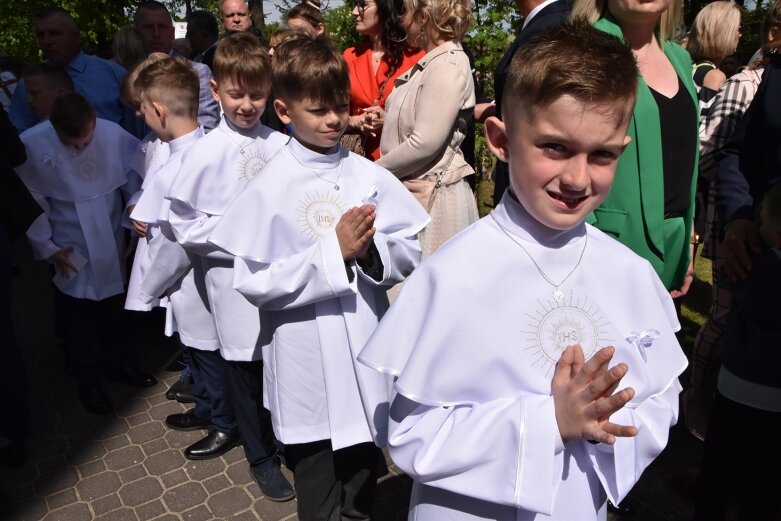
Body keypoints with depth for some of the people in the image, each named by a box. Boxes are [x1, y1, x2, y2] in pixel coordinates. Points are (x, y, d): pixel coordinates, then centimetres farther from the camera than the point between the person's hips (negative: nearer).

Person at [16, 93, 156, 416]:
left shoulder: (114, 135, -18)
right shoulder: (31, 145, -18)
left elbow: (136, 181, -5)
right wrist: (46, 247, -5)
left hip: (111, 243, 2)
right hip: (69, 249, -1)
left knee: (113, 306, 19)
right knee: (78, 316, 11)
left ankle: (117, 364, 41)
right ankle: (87, 380, 31)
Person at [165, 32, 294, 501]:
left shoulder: (280, 146, -2)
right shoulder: (208, 152, -7)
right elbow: (184, 223, -5)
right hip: (233, 278, -1)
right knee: (247, 368, 13)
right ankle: (261, 457, 36)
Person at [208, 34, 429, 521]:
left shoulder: (369, 176, -2)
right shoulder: (270, 188, -9)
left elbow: (411, 252, 0)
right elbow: (255, 282, -14)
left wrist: (371, 250, -20)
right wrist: (333, 252, -21)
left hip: (365, 356, 2)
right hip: (307, 367, -2)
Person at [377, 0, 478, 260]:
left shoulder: (447, 66, -16)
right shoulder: (428, 63, 12)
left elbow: (425, 144, -22)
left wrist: (374, 171, -12)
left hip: (433, 195, -9)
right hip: (409, 190, 9)